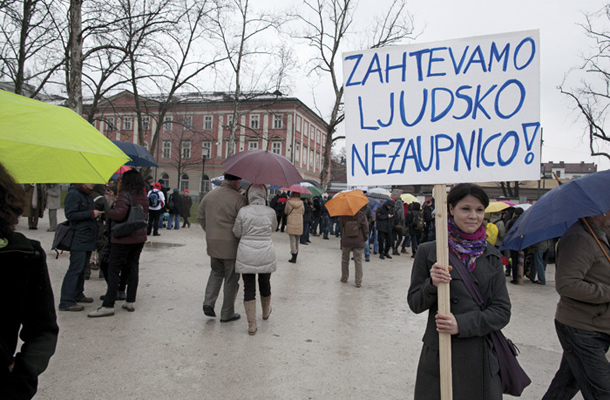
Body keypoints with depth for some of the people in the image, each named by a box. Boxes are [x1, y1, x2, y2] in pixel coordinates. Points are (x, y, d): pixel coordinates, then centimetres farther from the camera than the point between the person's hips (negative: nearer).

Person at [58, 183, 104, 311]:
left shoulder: (88, 195, 17)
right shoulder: (73, 194, -12)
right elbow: (70, 215, -19)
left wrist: (97, 213, 8)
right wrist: (91, 214, -18)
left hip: (88, 238, 9)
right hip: (78, 239, -9)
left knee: (82, 268, 16)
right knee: (75, 269, -9)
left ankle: (78, 295, 27)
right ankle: (66, 302, -5)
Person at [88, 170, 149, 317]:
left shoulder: (125, 195, -15)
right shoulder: (144, 197, 9)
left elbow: (119, 213, -28)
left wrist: (108, 211, -8)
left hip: (124, 239, -7)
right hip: (140, 237, 8)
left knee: (114, 270, -1)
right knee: (133, 268, 13)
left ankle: (108, 306, 1)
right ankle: (131, 302, 17)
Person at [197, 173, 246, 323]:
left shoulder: (209, 195, 5)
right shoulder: (238, 198, -15)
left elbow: (200, 217, 12)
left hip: (212, 243, 5)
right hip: (231, 244, -5)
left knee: (216, 272, 23)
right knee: (231, 278, 7)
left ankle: (209, 302, 8)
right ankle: (227, 314, 16)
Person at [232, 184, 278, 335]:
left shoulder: (243, 211, -7)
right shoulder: (270, 212, -4)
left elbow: (236, 233, 1)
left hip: (246, 254, -1)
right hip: (266, 254, 2)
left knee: (249, 288, 5)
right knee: (265, 283, 22)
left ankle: (251, 324, 6)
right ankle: (266, 311, 45)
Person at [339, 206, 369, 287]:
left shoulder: (343, 216, -6)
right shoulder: (362, 215, -9)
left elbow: (341, 227, 4)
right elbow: (365, 228, -6)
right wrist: (365, 239, 6)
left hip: (346, 242, 1)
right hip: (359, 242, -1)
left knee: (345, 260, 18)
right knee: (358, 262, 5)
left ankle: (344, 278, 27)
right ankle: (358, 282, 3)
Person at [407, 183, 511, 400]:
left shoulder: (491, 256, 4)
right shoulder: (428, 251, -4)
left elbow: (502, 311, 0)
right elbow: (415, 304, 0)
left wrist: (462, 324, -14)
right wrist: (432, 285, -20)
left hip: (483, 358, 2)